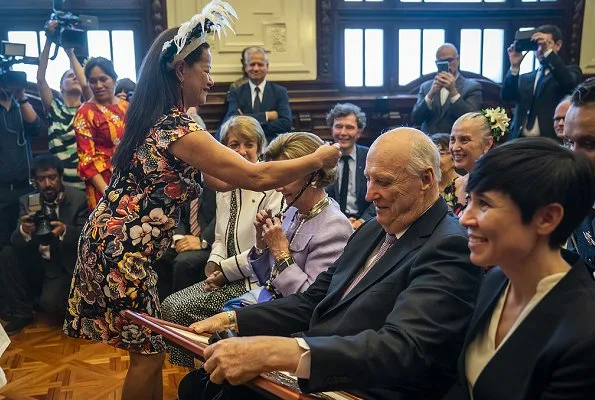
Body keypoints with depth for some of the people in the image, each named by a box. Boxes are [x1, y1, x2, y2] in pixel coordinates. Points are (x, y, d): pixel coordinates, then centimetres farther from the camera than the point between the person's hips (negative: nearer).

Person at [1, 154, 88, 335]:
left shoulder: (78, 198, -10)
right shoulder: (27, 201, -2)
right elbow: (15, 242, -9)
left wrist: (65, 231, -34)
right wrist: (23, 230, -33)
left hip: (64, 266, -4)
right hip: (37, 263, 4)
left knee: (49, 303, -26)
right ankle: (22, 312, -6)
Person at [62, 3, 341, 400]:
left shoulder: (158, 119, 10)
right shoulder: (177, 128, -21)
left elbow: (217, 180, 12)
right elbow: (256, 176, -23)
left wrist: (284, 172, 12)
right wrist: (318, 159, -11)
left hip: (112, 241, 9)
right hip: (122, 251, -9)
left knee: (148, 347, 18)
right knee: (149, 350, 5)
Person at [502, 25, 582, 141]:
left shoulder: (570, 72, 9)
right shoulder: (525, 78, 19)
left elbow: (569, 83, -16)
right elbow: (506, 96, 2)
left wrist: (548, 51, -20)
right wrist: (515, 66, -10)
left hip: (551, 142, -3)